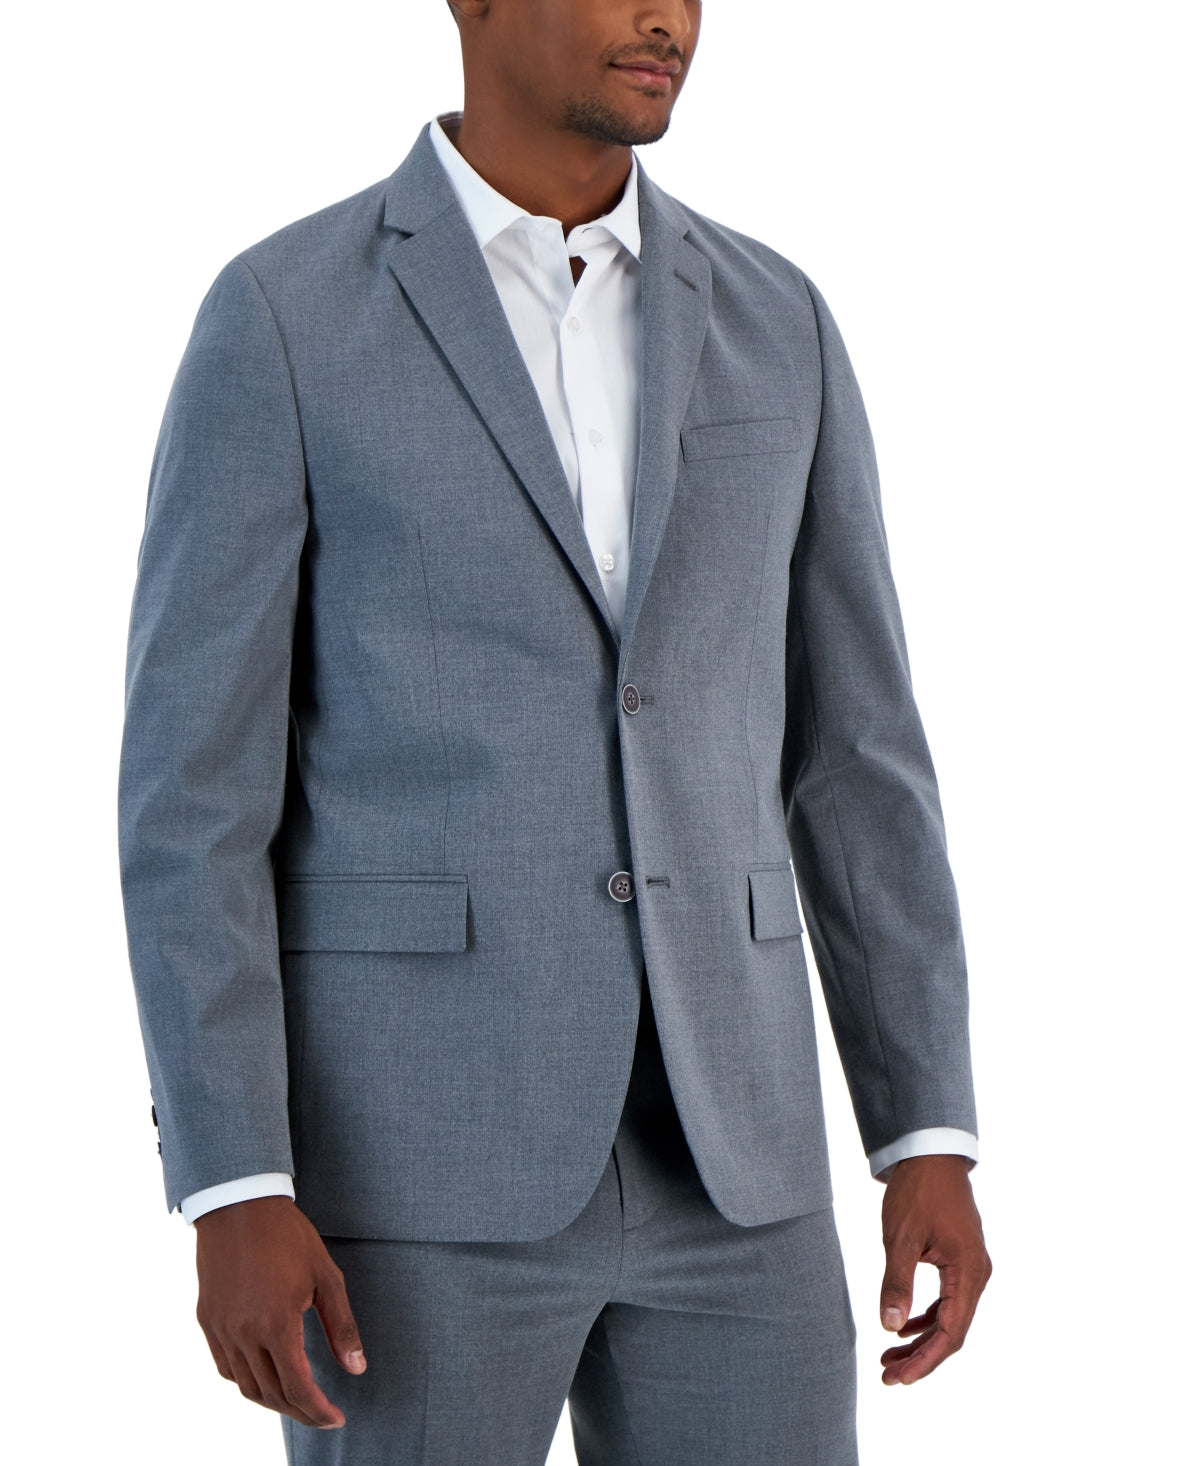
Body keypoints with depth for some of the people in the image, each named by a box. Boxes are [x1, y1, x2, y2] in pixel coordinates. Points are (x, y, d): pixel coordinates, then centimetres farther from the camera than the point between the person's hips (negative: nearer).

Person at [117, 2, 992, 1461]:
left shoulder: (774, 324, 10)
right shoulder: (281, 318, -3)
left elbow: (850, 758, 11)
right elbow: (193, 789, -6)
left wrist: (932, 1141, 4)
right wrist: (233, 1196, -14)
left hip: (712, 1150, 4)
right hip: (413, 1149, -4)